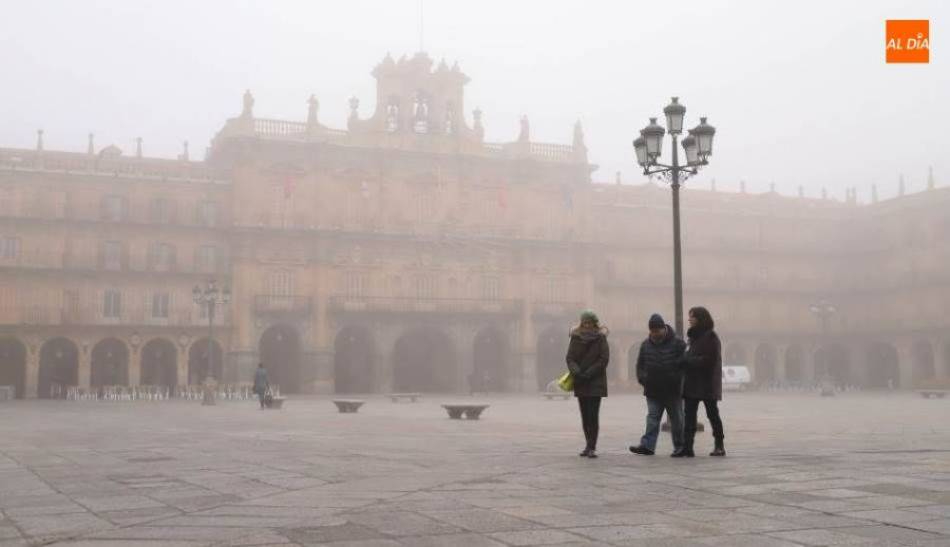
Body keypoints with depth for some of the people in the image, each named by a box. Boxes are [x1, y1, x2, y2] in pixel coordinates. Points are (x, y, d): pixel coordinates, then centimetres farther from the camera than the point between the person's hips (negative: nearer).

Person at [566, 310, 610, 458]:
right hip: (580, 382, 3)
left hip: (596, 382, -3)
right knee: (585, 415, 7)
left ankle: (592, 447, -8)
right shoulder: (576, 337, 6)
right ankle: (589, 445, 15)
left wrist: (588, 374, -13)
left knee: (593, 415, -10)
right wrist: (576, 372, -17)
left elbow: (604, 359, -7)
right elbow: (569, 358, 1)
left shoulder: (601, 337, -1)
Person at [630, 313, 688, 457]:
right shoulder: (646, 344, 7)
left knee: (676, 419, 6)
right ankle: (647, 445, -2)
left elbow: (684, 364, -6)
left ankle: (680, 447, 14)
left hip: (672, 391, -3)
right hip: (653, 391, 4)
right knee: (652, 418, 1)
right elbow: (640, 364, 14)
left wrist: (677, 380, -12)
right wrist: (642, 378, 0)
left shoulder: (677, 343, -6)